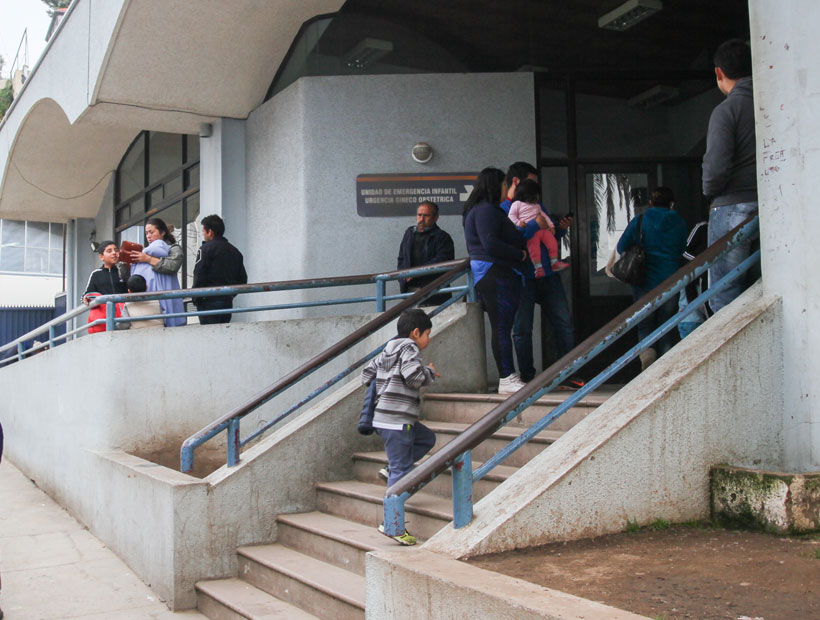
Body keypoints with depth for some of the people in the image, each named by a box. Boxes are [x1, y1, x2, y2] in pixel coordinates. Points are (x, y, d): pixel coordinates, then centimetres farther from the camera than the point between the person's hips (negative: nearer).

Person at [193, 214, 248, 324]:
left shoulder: (206, 249, -7)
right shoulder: (235, 251, 13)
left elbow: (199, 277, -13)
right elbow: (243, 279, 13)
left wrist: (196, 299, -4)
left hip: (209, 302, -6)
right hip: (228, 302, 6)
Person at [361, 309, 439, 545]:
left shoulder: (387, 351, 17)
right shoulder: (409, 348, -9)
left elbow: (367, 373, 20)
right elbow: (414, 377, -23)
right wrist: (430, 372, -4)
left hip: (386, 418, 10)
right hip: (396, 420, -10)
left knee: (427, 438, 24)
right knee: (401, 470, -6)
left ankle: (392, 470, 14)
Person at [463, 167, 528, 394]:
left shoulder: (488, 209, 24)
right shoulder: (486, 210, -10)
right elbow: (491, 244, -20)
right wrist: (520, 254, -12)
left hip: (499, 275, 11)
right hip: (495, 274, -11)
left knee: (502, 326, 8)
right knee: (501, 326, -12)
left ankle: (508, 378, 8)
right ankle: (507, 379, -12)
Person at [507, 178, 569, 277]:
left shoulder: (537, 206, 29)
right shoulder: (517, 204, 10)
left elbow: (544, 215, 31)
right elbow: (511, 215, 3)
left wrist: (551, 225, 18)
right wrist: (518, 223, -15)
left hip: (542, 229, 6)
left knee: (552, 239, -15)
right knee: (534, 246, -26)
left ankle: (554, 262, -13)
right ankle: (538, 267, -31)